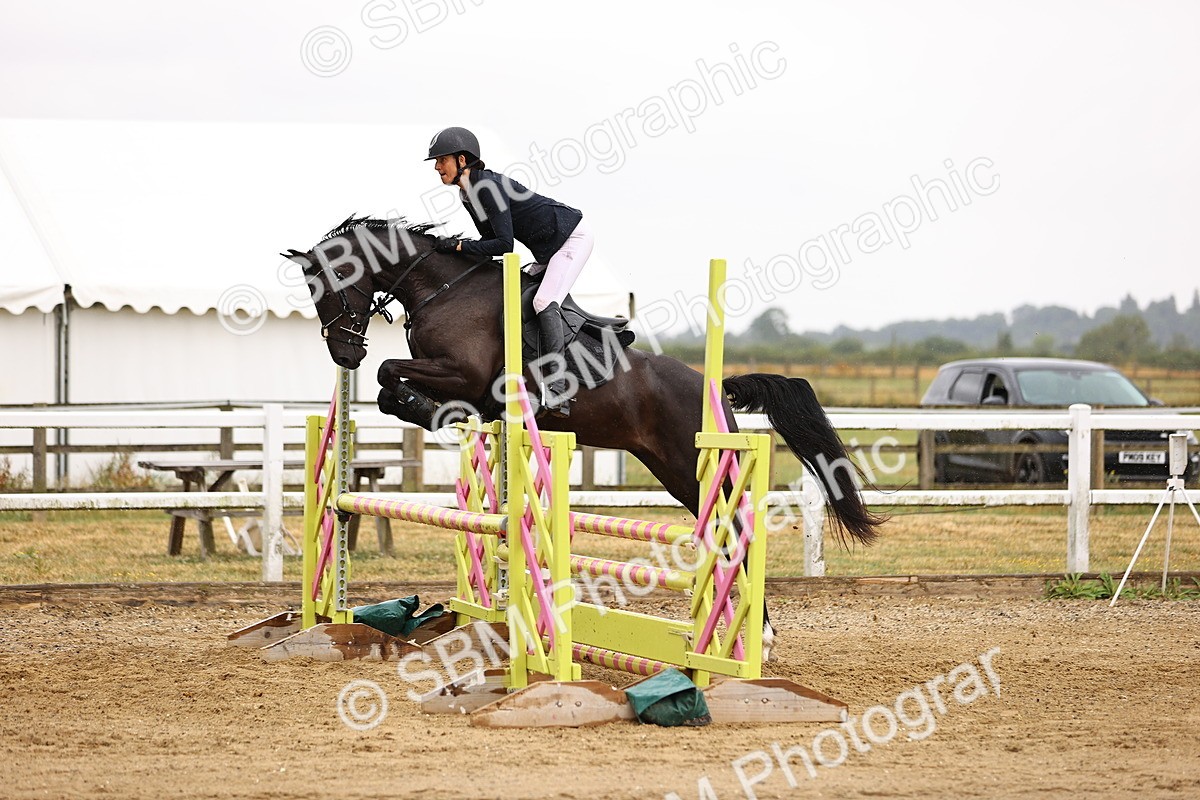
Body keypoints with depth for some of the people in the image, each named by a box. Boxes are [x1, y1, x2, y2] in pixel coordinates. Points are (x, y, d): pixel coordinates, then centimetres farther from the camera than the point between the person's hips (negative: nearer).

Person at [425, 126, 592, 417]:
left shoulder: (489, 187, -26)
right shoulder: (468, 195, 3)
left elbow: (504, 245, -30)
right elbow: (492, 238, 10)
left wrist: (458, 246, -26)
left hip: (573, 237, -11)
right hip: (547, 250, 11)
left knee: (544, 302, -22)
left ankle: (556, 390, -28)